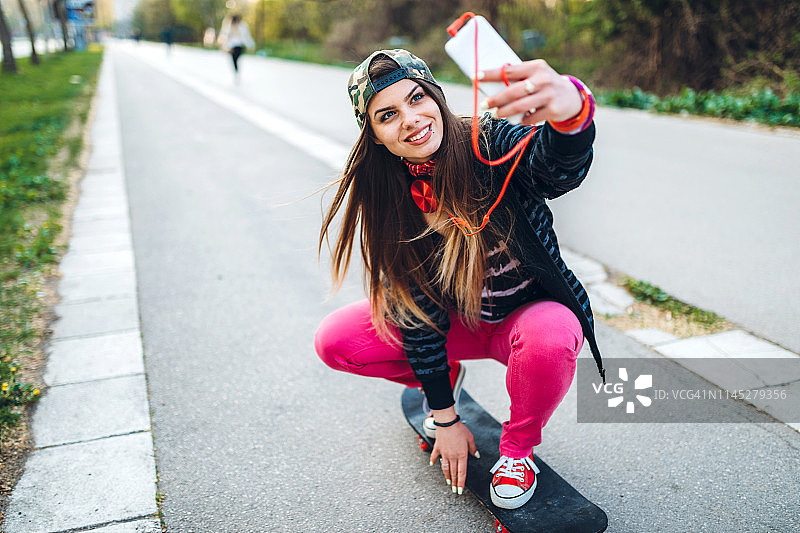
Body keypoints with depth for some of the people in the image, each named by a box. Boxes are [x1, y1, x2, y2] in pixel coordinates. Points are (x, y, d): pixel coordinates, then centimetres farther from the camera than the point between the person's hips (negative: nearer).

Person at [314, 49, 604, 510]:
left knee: (550, 336, -39)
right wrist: (445, 418, -9)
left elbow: (563, 165, -49)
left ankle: (519, 445, -6)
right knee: (334, 340, -11)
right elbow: (417, 308, -11)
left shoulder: (495, 147, -24)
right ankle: (444, 375, 17)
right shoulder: (389, 200, -14)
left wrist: (570, 107, -75)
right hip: (456, 320, 3)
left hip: (532, 312, -3)